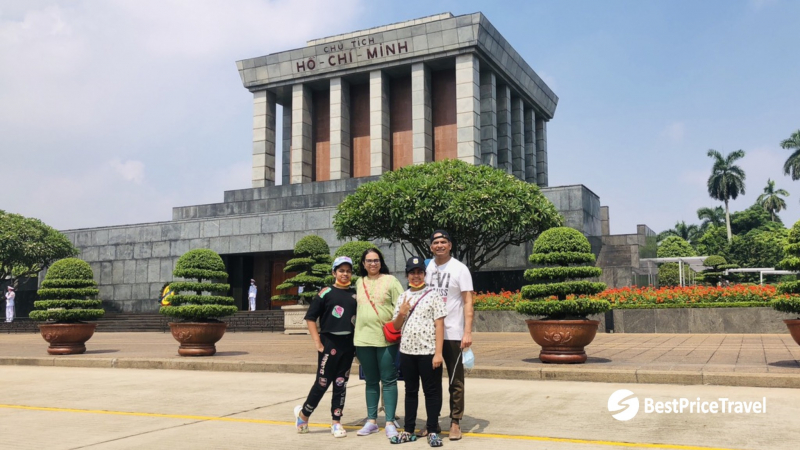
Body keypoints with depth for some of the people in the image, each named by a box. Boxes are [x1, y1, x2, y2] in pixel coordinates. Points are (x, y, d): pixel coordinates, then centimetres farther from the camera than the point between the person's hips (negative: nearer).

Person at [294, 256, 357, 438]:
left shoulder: (355, 294, 7)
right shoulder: (326, 293, -5)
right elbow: (310, 317, -6)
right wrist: (318, 343, -10)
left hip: (348, 343, 4)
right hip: (329, 342, -4)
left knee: (341, 384, 9)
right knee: (323, 382, 0)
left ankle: (336, 422, 18)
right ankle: (303, 413, 21)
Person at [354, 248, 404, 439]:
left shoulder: (390, 280, 0)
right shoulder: (359, 283, 13)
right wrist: (356, 330, 15)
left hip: (386, 338, -4)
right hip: (363, 338, 4)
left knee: (388, 381, 0)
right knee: (371, 381, 12)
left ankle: (390, 422, 5)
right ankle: (371, 421, 21)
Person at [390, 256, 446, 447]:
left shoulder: (433, 295, -3)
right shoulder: (403, 297, 9)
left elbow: (439, 325, -7)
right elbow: (396, 326, 13)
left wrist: (438, 353, -13)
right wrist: (401, 313, -8)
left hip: (428, 351, -4)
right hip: (407, 352, 5)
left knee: (432, 392, 2)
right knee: (410, 391, 13)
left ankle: (433, 431, 10)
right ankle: (408, 431, 21)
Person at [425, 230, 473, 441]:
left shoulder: (459, 269, -5)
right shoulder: (426, 268, 6)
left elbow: (468, 302, -8)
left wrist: (468, 332, -17)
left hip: (453, 334, -4)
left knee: (456, 381, 4)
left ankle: (455, 422, 12)